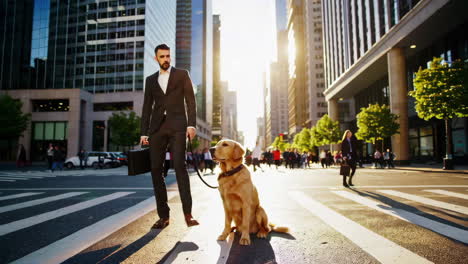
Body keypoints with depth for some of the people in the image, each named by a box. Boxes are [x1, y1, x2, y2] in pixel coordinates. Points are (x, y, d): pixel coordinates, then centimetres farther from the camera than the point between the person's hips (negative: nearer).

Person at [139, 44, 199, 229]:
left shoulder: (182, 74, 10)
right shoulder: (151, 80, 19)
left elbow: (190, 101, 3)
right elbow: (147, 107, 16)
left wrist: (192, 124, -10)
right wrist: (144, 133, 9)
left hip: (177, 126, -4)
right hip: (157, 128, 4)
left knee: (179, 166, -15)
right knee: (156, 170, -1)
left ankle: (188, 213, -10)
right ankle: (163, 216, 6)